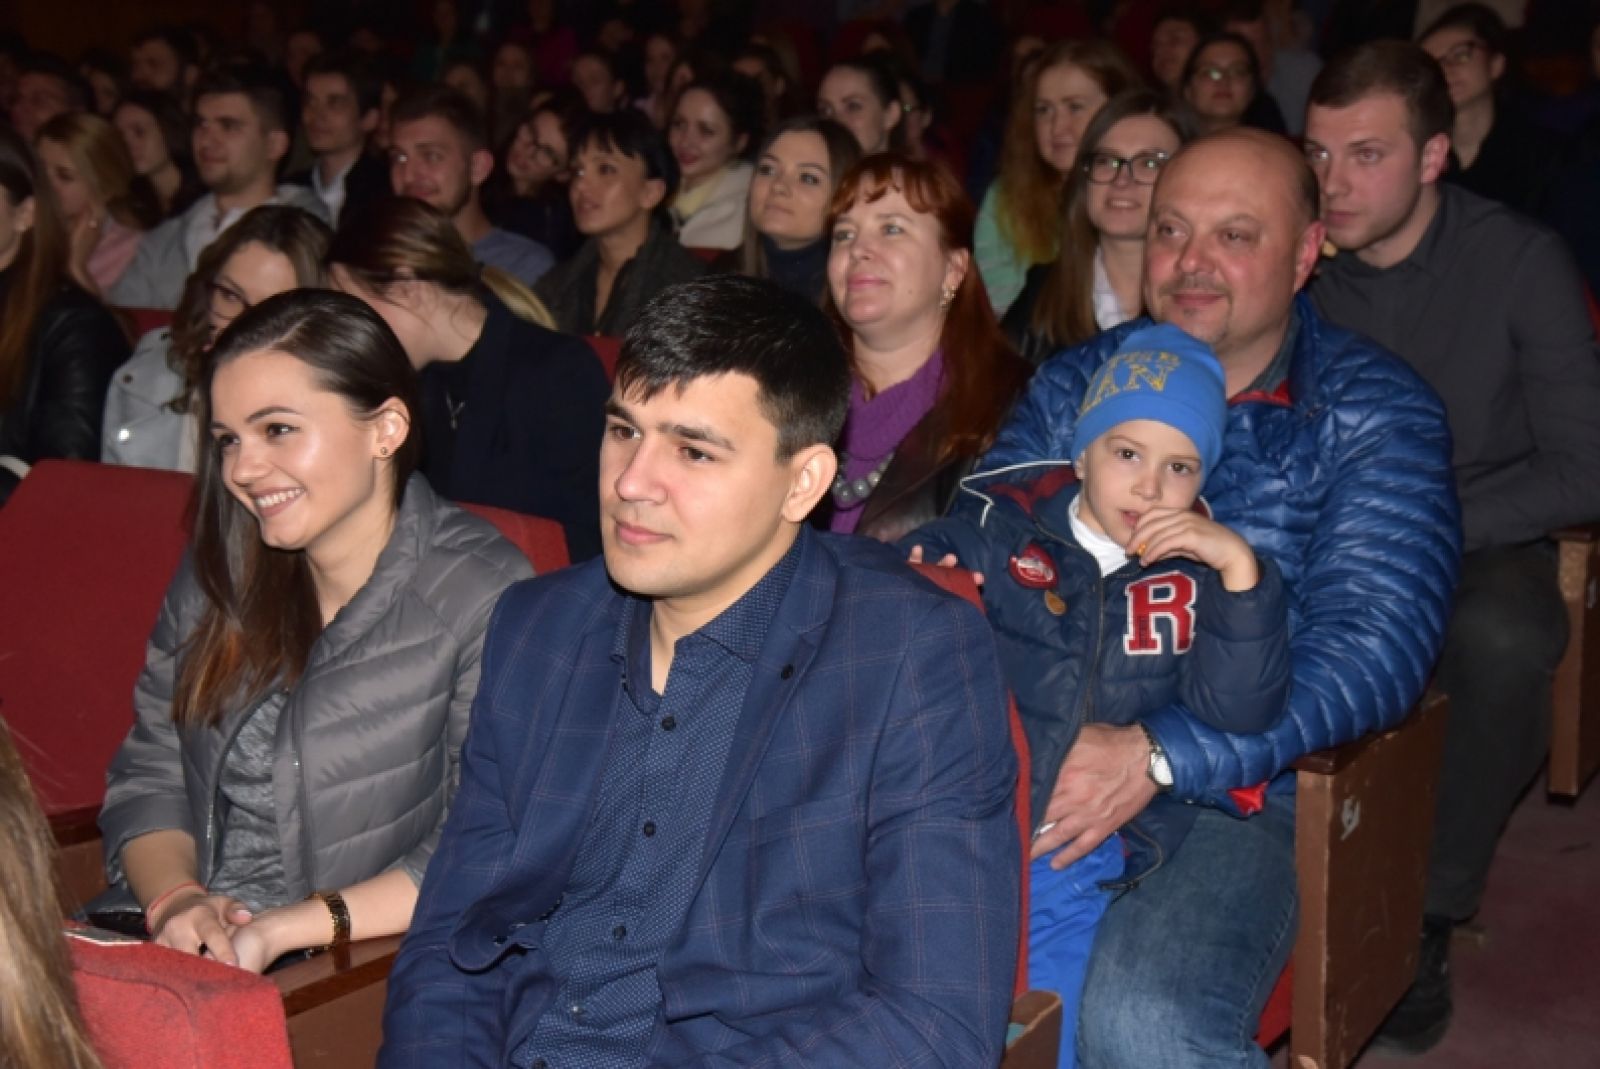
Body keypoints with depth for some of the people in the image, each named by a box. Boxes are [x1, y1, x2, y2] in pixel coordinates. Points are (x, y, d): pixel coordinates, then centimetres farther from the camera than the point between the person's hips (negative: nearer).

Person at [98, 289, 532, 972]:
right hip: (185, 960, 5)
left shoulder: (482, 597, -7)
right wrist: (173, 899, -9)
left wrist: (288, 928, -20)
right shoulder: (218, 576, 13)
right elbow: (148, 775, 11)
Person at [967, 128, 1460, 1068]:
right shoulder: (1076, 381, 13)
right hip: (1041, 761, 4)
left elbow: (1373, 646, -12)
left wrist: (1162, 755, -25)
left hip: (1236, 789, -3)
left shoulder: (1376, 414, 0)